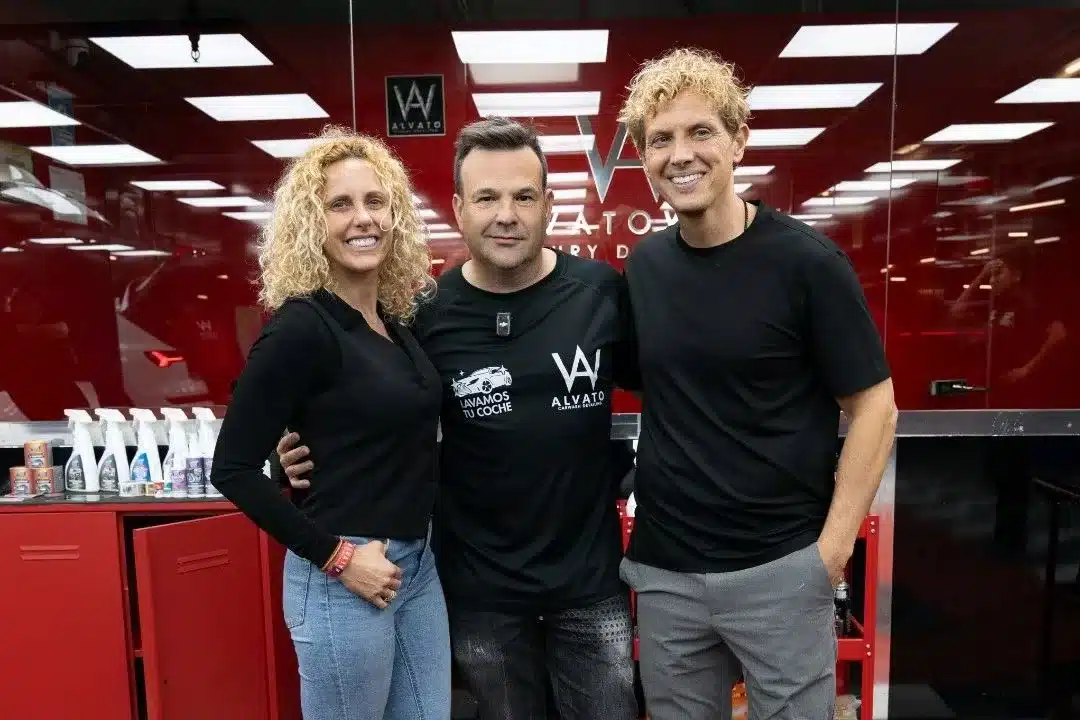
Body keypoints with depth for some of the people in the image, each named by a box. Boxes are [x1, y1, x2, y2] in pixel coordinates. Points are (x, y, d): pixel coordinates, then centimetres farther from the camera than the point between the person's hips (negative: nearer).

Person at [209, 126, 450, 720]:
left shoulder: (394, 321, 5)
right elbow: (232, 469, -15)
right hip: (343, 578, -7)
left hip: (417, 564, 7)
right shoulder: (301, 328, -17)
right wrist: (335, 557, -15)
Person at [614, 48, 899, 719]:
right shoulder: (642, 265, 0)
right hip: (662, 569, 4)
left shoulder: (807, 261, -12)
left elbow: (874, 407, -8)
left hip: (780, 567, -4)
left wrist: (834, 545, -12)